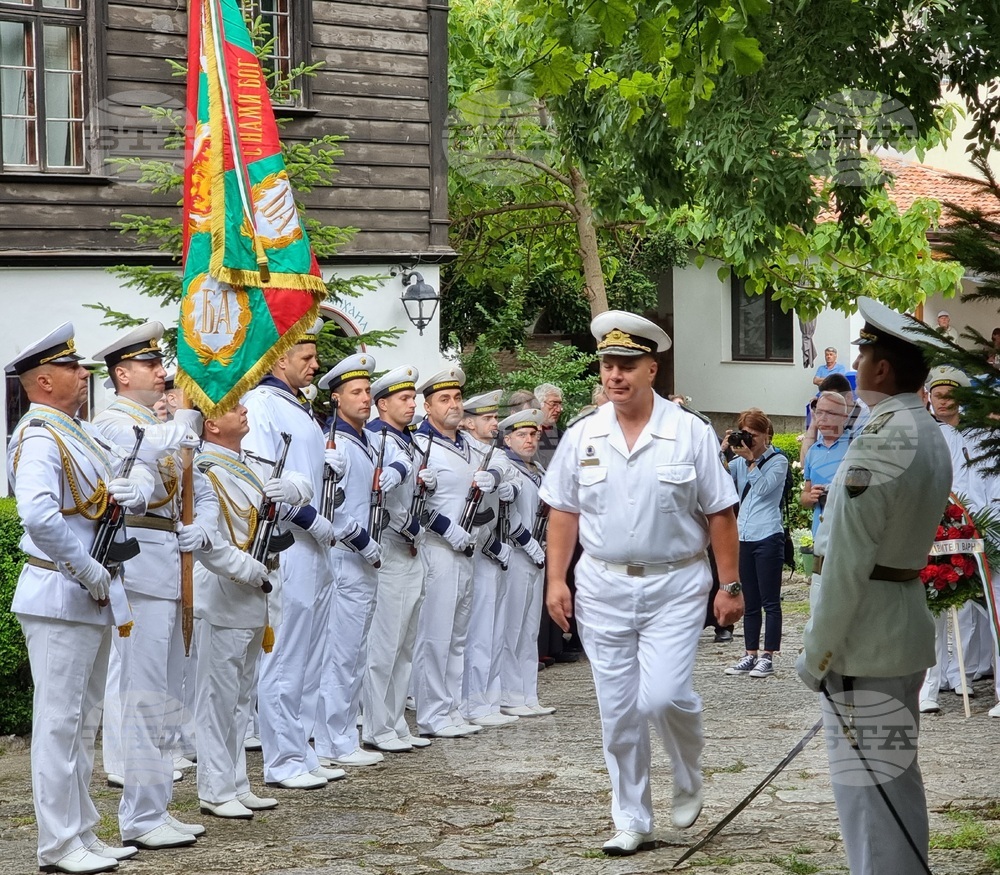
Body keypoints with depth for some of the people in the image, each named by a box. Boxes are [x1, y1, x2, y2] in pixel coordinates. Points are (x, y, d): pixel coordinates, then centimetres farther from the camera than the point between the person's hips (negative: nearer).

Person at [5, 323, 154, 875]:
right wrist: (89, 573, -24)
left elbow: (133, 471, 15)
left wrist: (136, 490, -10)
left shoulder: (83, 434, 13)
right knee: (59, 720, -4)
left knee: (83, 721, 15)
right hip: (60, 599, -10)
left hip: (93, 599, 10)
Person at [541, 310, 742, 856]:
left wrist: (730, 585, -3)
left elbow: (719, 515, -2)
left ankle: (688, 779, 15)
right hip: (604, 586, 3)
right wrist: (556, 579, 2)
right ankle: (631, 821, 17)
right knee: (618, 712, 6)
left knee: (663, 696, -16)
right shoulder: (582, 437, 3)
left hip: (675, 585, -3)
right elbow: (563, 512, 8)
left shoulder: (691, 434, -5)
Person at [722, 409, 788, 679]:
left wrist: (750, 459, -13)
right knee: (749, 603, 10)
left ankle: (768, 657, -1)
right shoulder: (739, 462, 13)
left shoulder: (778, 461, -1)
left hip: (768, 537, -6)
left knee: (770, 602, -2)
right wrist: (723, 451, -7)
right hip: (744, 537, 6)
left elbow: (762, 488, -14)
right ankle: (750, 655, 15)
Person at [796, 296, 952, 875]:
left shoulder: (877, 447, -20)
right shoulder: (932, 437, 10)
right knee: (899, 778, 18)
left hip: (864, 641, -9)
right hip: (909, 626, 9)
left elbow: (845, 564, -20)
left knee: (868, 789, -5)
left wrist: (816, 651, -12)